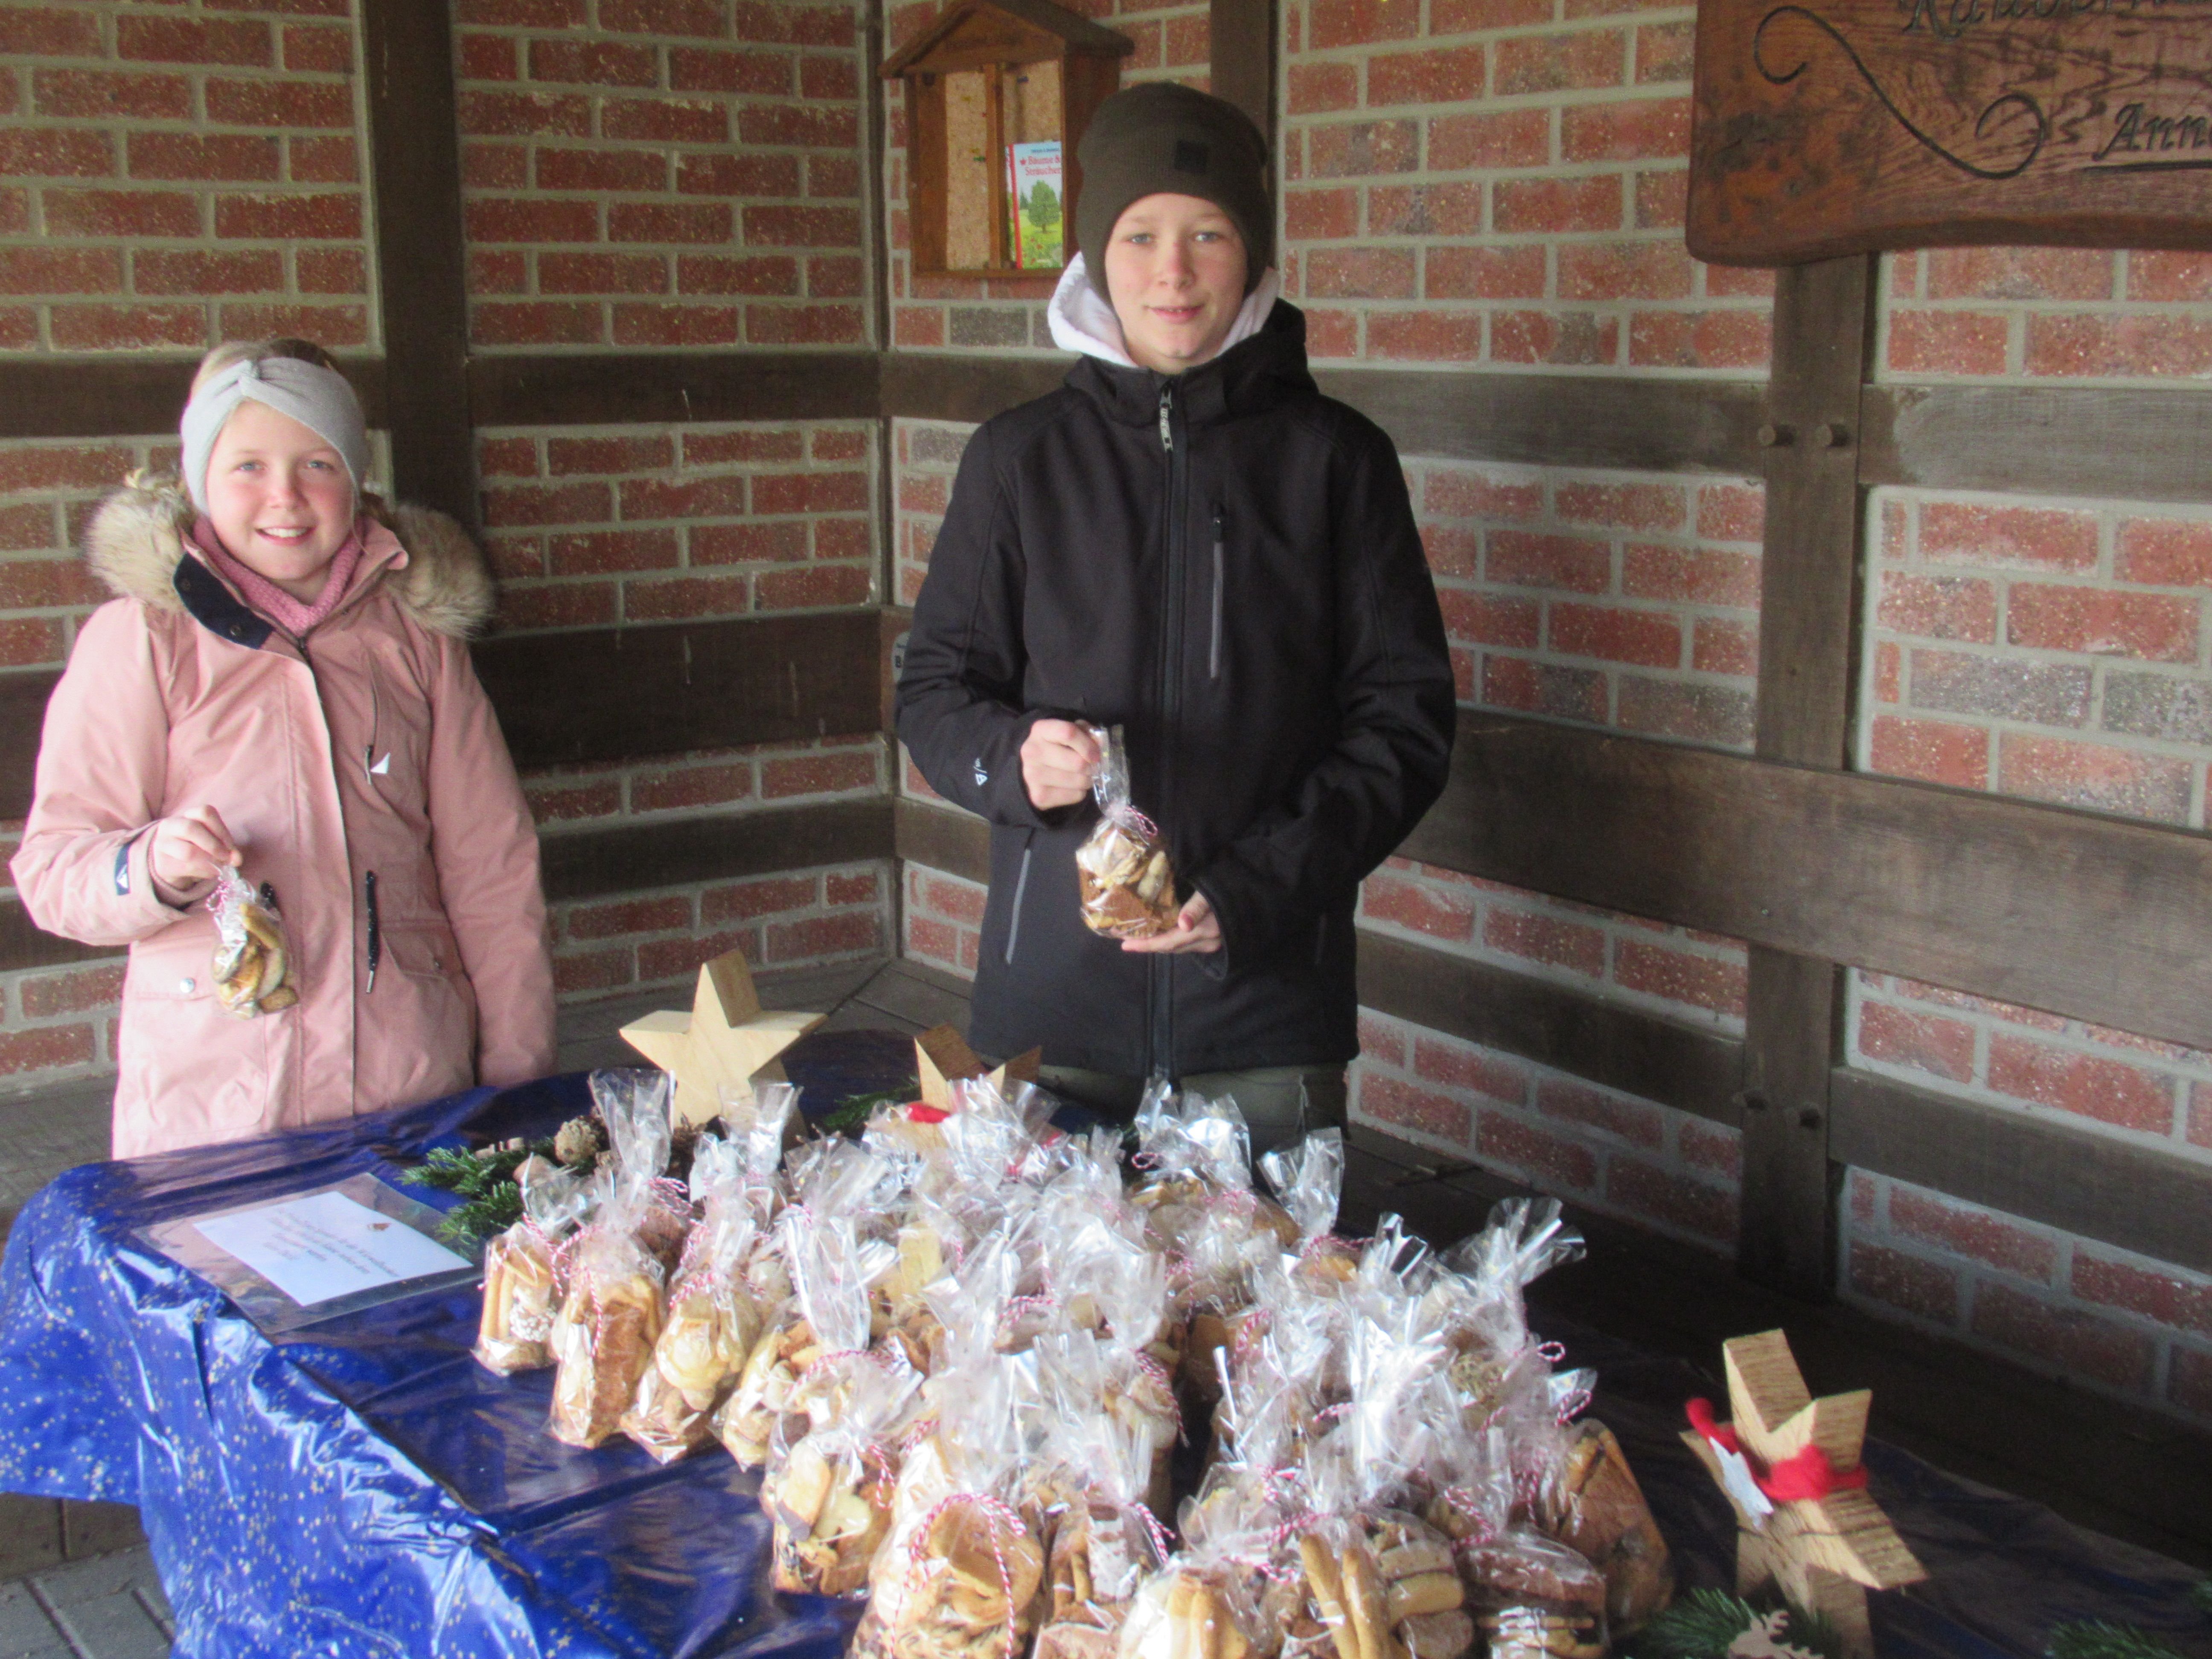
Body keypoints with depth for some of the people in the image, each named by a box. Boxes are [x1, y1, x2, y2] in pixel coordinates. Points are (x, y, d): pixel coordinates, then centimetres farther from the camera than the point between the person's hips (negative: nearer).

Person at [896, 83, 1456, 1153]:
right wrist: (1014, 756, -14)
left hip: (1265, 995, -1)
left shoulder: (1334, 458, 1)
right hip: (1052, 991, 1)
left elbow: (1408, 713, 1)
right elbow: (932, 689, 9)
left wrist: (1262, 886, -12)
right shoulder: (1020, 459, 5)